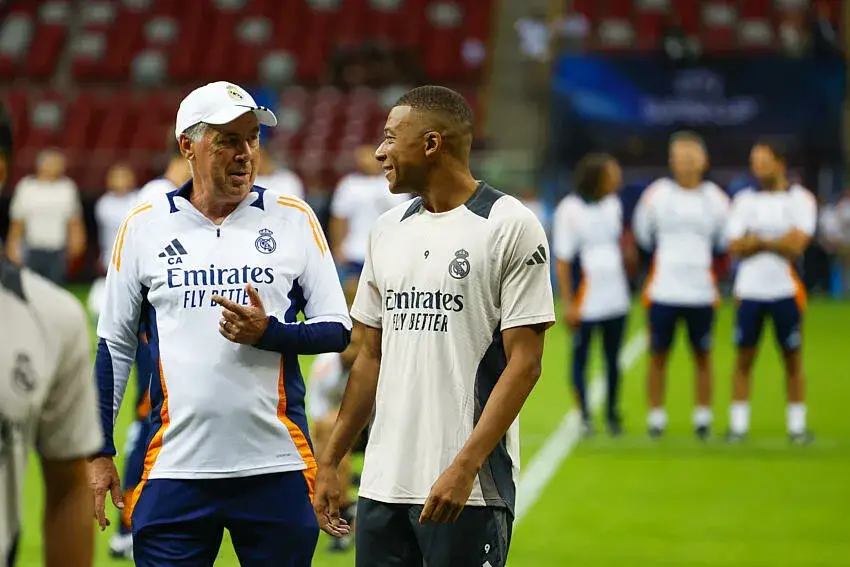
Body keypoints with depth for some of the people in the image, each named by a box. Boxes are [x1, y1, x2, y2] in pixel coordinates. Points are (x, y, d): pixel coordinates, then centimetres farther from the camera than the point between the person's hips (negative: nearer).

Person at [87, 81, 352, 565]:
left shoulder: (294, 219, 4)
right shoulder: (144, 226, 5)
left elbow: (337, 330, 5)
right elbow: (115, 344, 10)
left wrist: (268, 332, -14)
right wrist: (100, 452, 6)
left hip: (277, 467, 0)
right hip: (175, 469, 0)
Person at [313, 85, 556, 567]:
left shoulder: (510, 226, -6)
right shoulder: (388, 230, 14)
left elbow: (524, 362, -11)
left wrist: (465, 466, -19)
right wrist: (330, 461, 13)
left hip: (468, 489, -6)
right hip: (382, 485, 6)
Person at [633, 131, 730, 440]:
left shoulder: (715, 199, 4)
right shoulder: (656, 195, 1)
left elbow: (725, 244, 16)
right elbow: (642, 237, 13)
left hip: (702, 293, 1)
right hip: (662, 291, -1)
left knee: (702, 356, 7)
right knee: (658, 355, 4)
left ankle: (703, 416, 16)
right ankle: (656, 416, 13)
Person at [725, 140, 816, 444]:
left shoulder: (800, 199, -1)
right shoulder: (745, 199, 7)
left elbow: (796, 245, -13)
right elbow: (736, 246, -3)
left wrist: (758, 240, -6)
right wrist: (778, 241, -9)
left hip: (786, 290, -2)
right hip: (750, 291, 2)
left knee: (793, 358, 4)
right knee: (744, 358, 3)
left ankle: (797, 426, 10)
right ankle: (738, 425, 8)